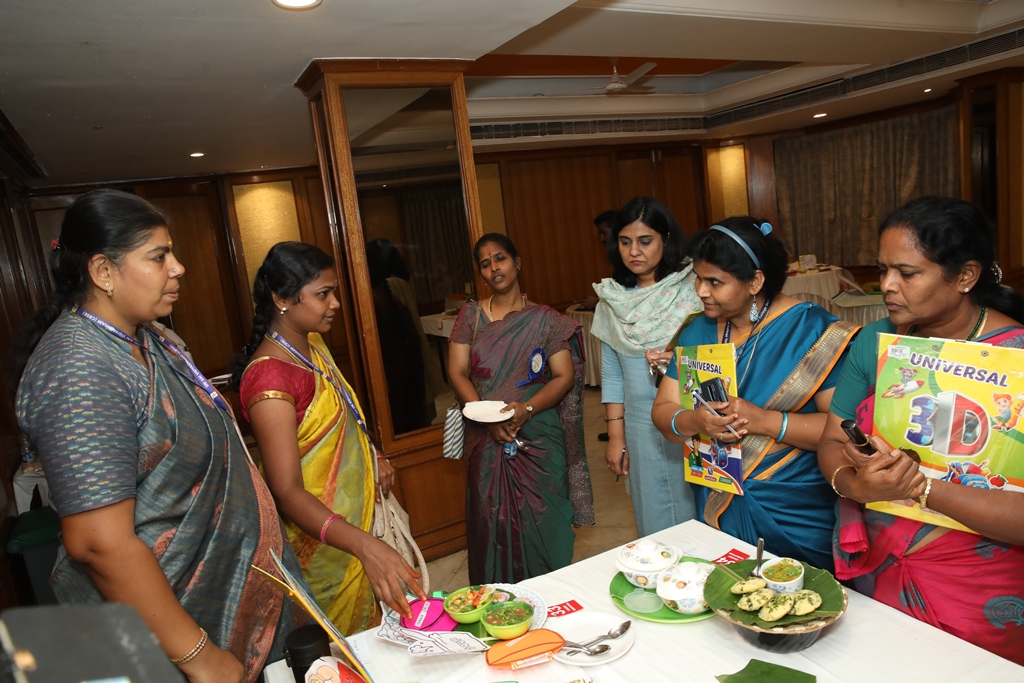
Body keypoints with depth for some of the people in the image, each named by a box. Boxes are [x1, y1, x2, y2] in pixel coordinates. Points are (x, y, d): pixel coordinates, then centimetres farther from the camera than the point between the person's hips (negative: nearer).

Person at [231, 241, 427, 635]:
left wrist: (371, 458, 1)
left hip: (358, 512, 8)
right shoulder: (269, 374, -27)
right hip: (318, 540, -8)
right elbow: (287, 491, -32)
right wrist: (365, 545, -44)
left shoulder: (313, 345, 2)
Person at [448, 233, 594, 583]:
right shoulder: (471, 315, 6)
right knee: (492, 525, 7)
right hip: (487, 440, 1)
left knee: (542, 524, 3)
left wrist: (526, 408, -19)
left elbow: (564, 376, -2)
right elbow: (457, 372, 1)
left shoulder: (544, 319, 2)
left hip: (538, 439, -1)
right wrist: (489, 417, -14)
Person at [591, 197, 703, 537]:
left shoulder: (693, 286, -8)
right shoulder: (612, 299, 4)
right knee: (655, 524, 14)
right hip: (642, 428, 3)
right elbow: (612, 373, 8)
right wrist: (615, 435, 7)